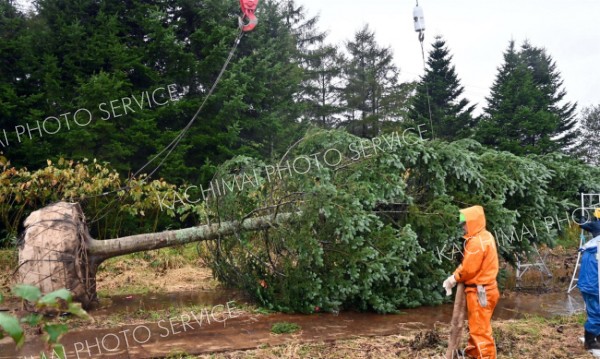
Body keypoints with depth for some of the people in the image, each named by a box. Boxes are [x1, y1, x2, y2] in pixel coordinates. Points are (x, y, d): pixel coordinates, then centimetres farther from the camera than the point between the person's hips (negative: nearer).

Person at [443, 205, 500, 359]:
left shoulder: (477, 242, -22)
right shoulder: (485, 236, 9)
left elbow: (468, 269, -19)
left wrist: (454, 278, -2)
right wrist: (456, 276, 1)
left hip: (479, 291, -10)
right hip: (485, 288, 10)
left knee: (480, 329, -2)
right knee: (477, 326, 24)